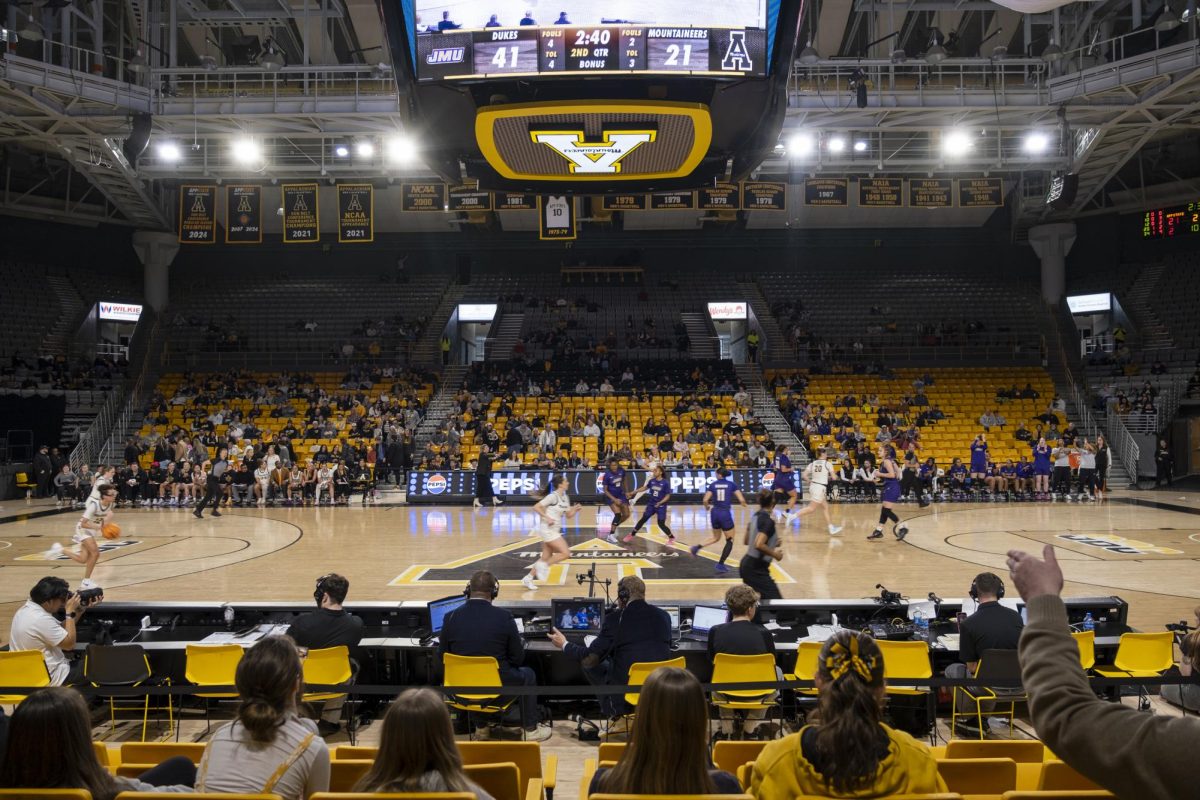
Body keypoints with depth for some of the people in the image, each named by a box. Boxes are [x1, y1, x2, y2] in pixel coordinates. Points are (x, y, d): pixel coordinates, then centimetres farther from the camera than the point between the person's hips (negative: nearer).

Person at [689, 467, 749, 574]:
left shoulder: (713, 485, 3)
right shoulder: (731, 484, 0)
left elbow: (705, 500, -5)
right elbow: (741, 500, -4)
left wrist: (707, 507, 17)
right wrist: (745, 505, 18)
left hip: (714, 513, 4)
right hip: (725, 514, -4)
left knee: (716, 538, 24)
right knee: (730, 541, 11)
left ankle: (697, 547, 6)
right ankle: (720, 564, 6)